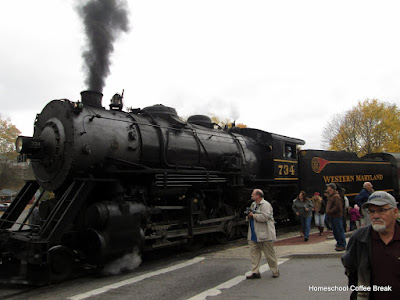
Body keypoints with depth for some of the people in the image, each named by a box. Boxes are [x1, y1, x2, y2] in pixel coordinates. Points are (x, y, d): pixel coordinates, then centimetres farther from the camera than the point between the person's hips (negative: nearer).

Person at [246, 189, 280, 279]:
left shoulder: (266, 205, -12)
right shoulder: (253, 205, 16)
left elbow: (264, 217, -25)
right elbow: (249, 217, 25)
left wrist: (253, 215, -14)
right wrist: (248, 216, 1)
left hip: (264, 234, -8)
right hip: (253, 235, 8)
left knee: (269, 254, 4)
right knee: (254, 253, 6)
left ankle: (275, 271, 20)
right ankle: (255, 272, 12)